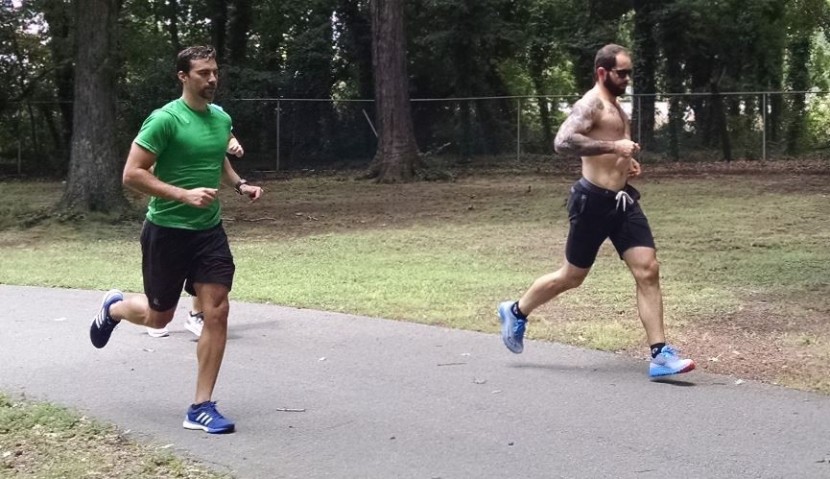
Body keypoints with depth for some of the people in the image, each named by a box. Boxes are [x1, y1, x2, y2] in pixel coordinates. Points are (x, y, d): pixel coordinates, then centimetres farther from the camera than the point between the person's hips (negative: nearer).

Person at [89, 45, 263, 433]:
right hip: (167, 231, -5)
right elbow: (132, 174, -19)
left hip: (209, 230, 5)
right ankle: (113, 308, 46)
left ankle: (201, 407, 3)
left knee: (216, 313, -6)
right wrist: (184, 195, -27)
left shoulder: (222, 118, 5)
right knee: (159, 316, 9)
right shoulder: (165, 119, -17)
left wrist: (240, 185, 6)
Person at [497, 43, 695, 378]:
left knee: (648, 271, -5)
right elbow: (562, 142, -28)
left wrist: (627, 162, 15)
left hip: (622, 201, 8)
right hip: (594, 201, -8)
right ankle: (516, 312, 31)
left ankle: (660, 355, -5)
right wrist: (613, 146, -29)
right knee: (572, 276, 7)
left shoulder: (615, 107, 18)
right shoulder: (591, 104, -12)